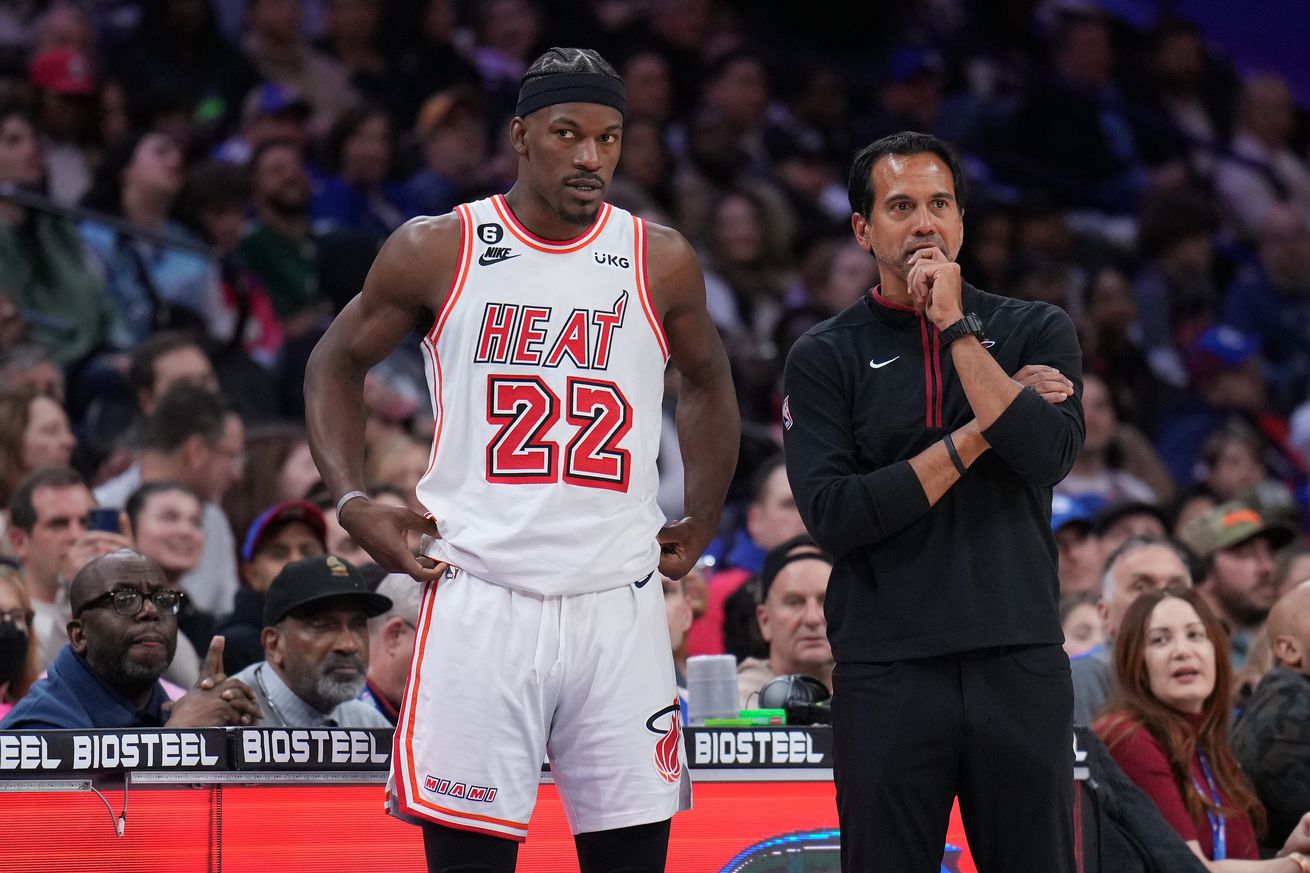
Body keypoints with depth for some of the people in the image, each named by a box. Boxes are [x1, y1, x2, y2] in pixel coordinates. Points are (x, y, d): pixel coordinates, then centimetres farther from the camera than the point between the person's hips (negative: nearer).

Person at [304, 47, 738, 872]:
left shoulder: (661, 262, 5)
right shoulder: (436, 251, 0)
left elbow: (708, 383, 23)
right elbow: (338, 362, 14)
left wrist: (703, 522, 13)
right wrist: (353, 502, 1)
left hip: (618, 603, 2)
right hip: (481, 595, -2)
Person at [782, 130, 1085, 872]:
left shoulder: (1036, 332, 9)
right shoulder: (826, 358, 5)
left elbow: (1049, 454, -10)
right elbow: (833, 516, -8)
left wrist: (955, 327, -8)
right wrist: (977, 435, -9)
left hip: (1020, 664, 1)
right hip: (887, 673, -1)